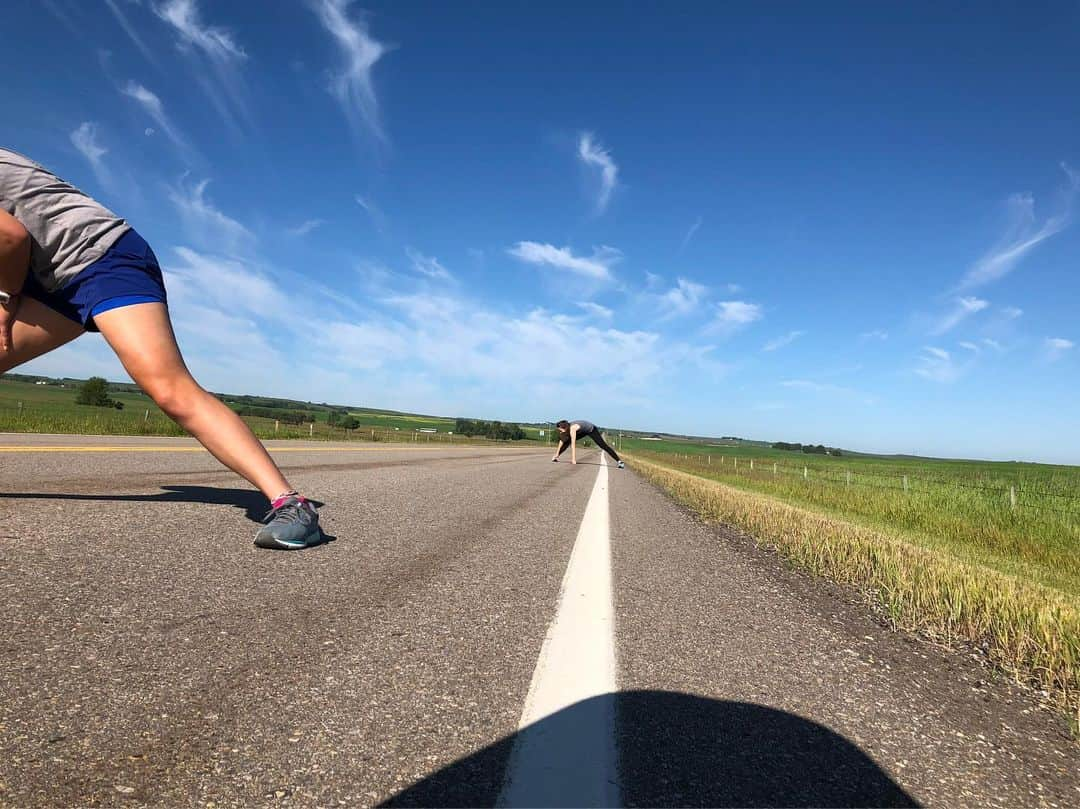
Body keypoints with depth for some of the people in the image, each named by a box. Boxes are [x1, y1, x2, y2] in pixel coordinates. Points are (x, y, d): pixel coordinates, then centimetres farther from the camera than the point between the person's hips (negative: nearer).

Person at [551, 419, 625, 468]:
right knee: (567, 441, -1)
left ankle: (619, 461, -16)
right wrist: (557, 454, -6)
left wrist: (573, 459, -40)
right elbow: (562, 440, -7)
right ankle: (556, 457, 10)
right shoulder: (566, 427, -17)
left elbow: (573, 444, -40)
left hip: (592, 429, -8)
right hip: (583, 431, 8)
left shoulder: (572, 428, -39)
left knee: (603, 446, -14)